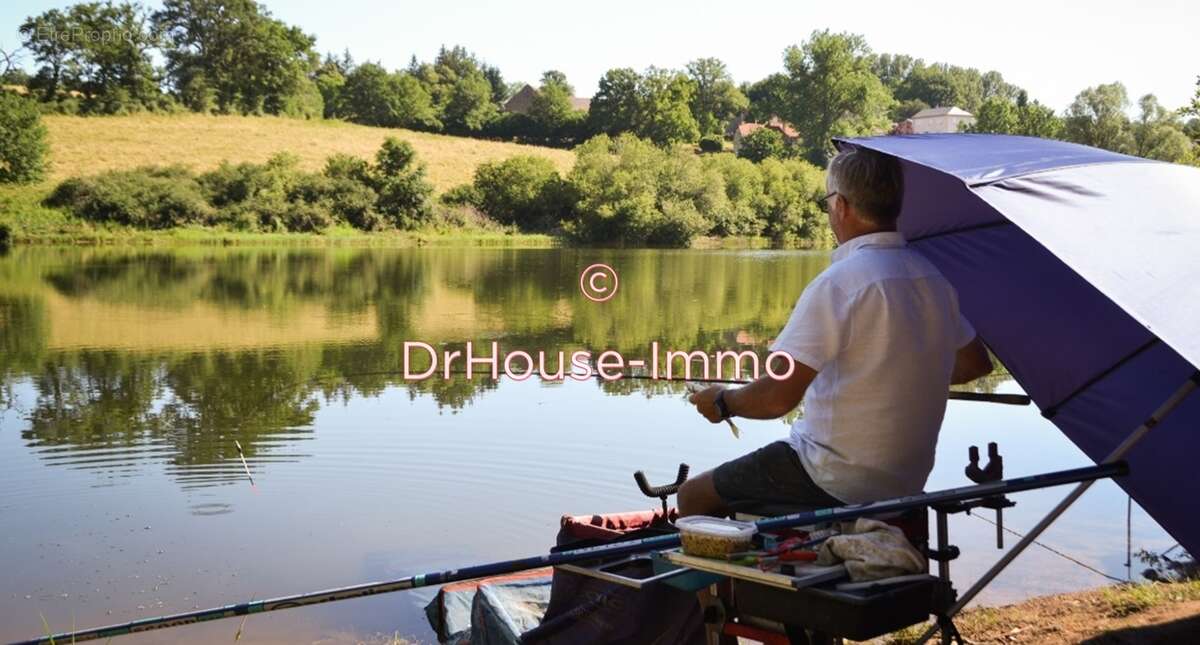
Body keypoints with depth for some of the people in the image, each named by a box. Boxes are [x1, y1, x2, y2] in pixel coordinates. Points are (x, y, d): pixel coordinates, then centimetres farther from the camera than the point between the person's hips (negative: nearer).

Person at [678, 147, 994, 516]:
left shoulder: (838, 283, -21)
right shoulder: (932, 277, 1)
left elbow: (777, 398, -23)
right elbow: (976, 363, 16)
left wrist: (721, 403, -4)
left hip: (836, 484, -8)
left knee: (694, 496, 8)